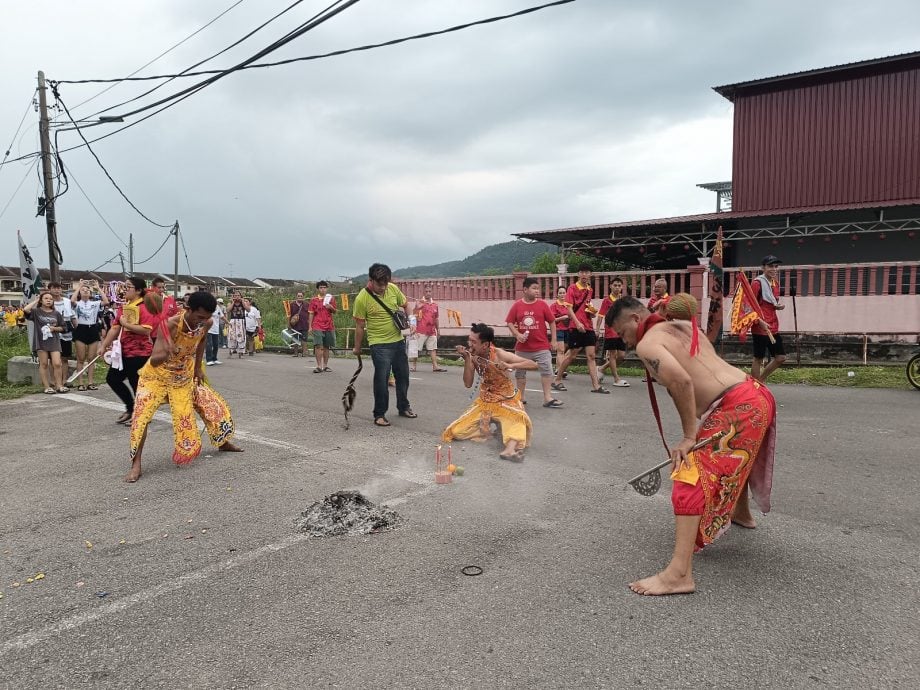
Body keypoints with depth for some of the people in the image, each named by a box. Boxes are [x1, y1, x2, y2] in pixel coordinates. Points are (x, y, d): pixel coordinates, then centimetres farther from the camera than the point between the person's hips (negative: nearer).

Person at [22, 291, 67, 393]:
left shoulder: (56, 313, 9)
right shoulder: (36, 312, 2)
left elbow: (62, 328, 14)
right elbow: (25, 310, -19)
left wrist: (54, 328, -8)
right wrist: (35, 301, -5)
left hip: (54, 341, 2)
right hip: (41, 341, -1)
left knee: (57, 364, -7)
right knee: (43, 364, 4)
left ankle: (59, 386, 2)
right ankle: (47, 387, 10)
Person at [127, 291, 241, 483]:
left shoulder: (206, 324, -19)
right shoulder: (170, 325, -35)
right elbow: (153, 361, -40)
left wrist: (198, 368, 7)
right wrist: (165, 354, -62)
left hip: (185, 377, 5)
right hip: (158, 375, -5)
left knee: (213, 404, 11)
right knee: (142, 415, -22)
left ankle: (223, 442, 37)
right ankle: (136, 464, -10)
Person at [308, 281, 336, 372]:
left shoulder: (331, 298, 9)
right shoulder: (314, 299, 2)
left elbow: (334, 312, 12)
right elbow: (311, 313, 3)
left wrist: (331, 307, -11)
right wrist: (310, 326, -3)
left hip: (329, 326, 3)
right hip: (317, 326, -3)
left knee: (326, 347, 10)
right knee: (318, 346, -10)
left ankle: (325, 365, 18)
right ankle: (319, 366, -9)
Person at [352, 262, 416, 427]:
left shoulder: (393, 289, -3)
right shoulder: (362, 299, -17)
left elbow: (404, 305, 17)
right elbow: (360, 326, -8)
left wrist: (404, 313, 1)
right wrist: (357, 347, -1)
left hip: (398, 341, 6)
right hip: (379, 345, -6)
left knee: (403, 376, 16)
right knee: (381, 379, -6)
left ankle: (403, 407, 35)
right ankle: (379, 414, 9)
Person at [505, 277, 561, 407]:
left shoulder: (542, 304, -1)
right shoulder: (517, 305, -1)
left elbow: (552, 322, 3)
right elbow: (510, 322, 2)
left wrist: (553, 340, 1)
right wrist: (517, 335, -13)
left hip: (542, 346, -1)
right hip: (522, 347, 1)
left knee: (547, 370, -7)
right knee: (520, 372, 11)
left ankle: (548, 398, -2)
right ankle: (521, 398, 24)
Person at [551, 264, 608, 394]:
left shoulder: (590, 290, 14)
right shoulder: (572, 288, -5)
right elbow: (569, 308, -12)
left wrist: (592, 312, 4)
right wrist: (577, 323, -24)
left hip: (588, 327, 6)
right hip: (576, 327, -6)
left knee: (591, 356, 2)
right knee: (572, 356, 0)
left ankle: (596, 385, 2)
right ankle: (557, 381, 14)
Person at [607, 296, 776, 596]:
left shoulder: (646, 344, -8)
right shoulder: (684, 326, 18)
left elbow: (683, 382, -24)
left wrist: (689, 436, -15)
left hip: (737, 408, -10)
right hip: (757, 394, 10)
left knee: (691, 477, -11)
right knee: (734, 458, 35)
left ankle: (679, 574, -15)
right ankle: (741, 512, 63)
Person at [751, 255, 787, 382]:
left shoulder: (775, 283, 14)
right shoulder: (757, 283, -11)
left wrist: (779, 306, 3)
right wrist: (760, 321, -23)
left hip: (773, 328, 8)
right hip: (760, 328, -8)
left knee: (781, 357, 9)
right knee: (758, 358, 0)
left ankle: (760, 380, 23)